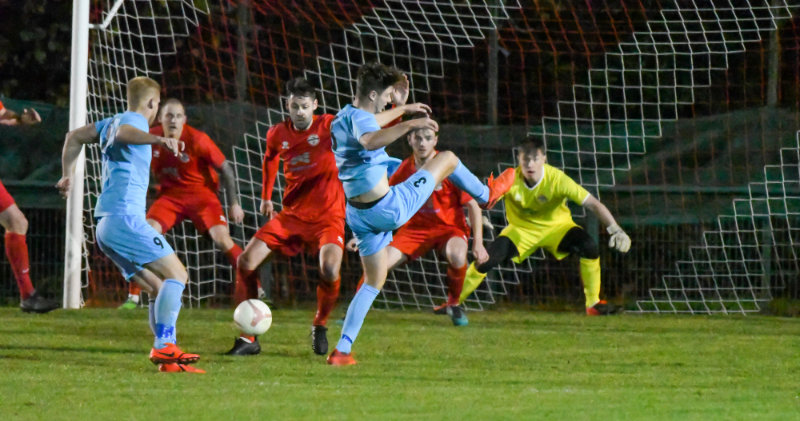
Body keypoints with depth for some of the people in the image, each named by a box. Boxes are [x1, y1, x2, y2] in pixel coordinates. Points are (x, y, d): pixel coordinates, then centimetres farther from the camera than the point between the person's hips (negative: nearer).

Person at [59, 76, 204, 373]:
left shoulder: (111, 123, 22)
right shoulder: (132, 121, -5)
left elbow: (75, 136, 36)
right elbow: (122, 133, -30)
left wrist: (67, 174, 44)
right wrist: (158, 140, -46)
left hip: (106, 226, 9)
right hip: (125, 218, -9)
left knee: (159, 289, 8)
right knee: (176, 274, -14)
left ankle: (168, 362, -1)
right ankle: (164, 346, -27)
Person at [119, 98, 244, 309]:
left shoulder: (197, 140, -18)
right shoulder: (151, 137, -8)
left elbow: (225, 169, -9)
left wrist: (233, 203, -8)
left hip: (201, 193, -3)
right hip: (169, 195, 3)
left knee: (221, 238, -19)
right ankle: (133, 297, -9)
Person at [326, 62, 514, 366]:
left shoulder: (344, 117, 10)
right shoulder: (359, 118, -22)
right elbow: (369, 140, -48)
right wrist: (409, 124, -51)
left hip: (358, 213, 9)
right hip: (388, 209, -9)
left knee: (374, 282, 19)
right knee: (447, 158, 8)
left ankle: (342, 350, 9)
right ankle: (486, 195, 36)